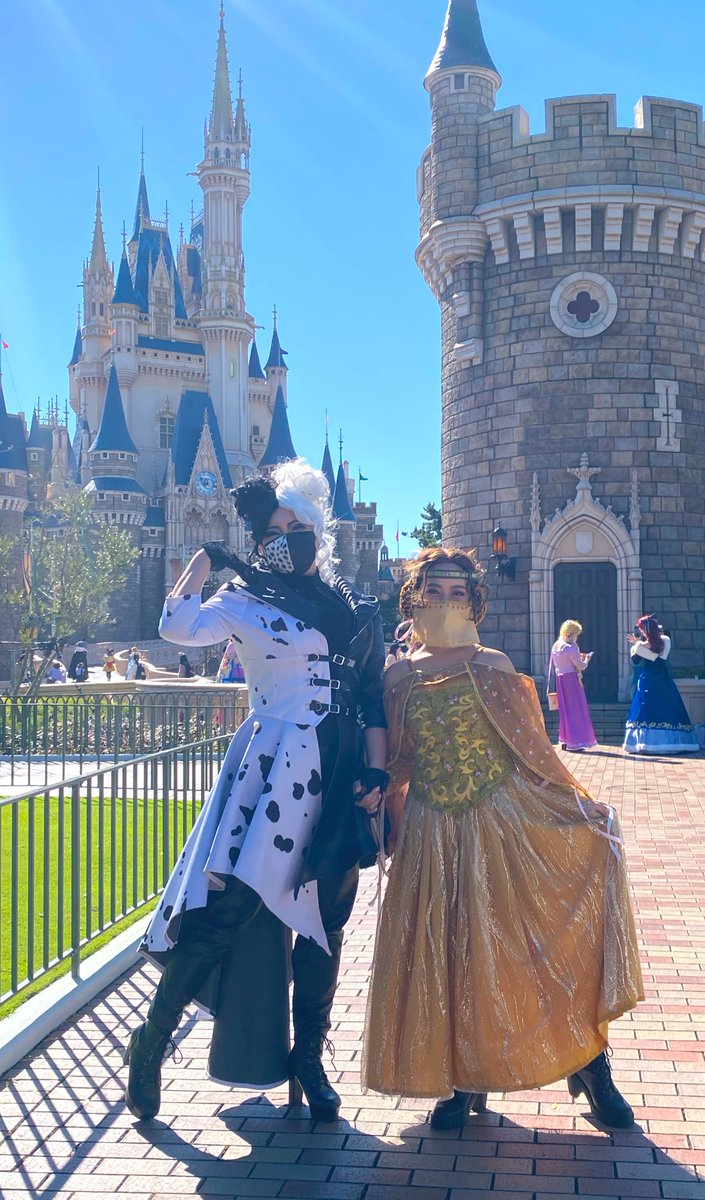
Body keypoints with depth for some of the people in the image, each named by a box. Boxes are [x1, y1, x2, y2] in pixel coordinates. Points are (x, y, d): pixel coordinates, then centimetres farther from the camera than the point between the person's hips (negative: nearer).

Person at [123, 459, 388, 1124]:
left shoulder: (357, 608, 13)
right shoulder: (247, 602, 2)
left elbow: (374, 696, 11)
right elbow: (178, 625, -16)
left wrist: (376, 771, 2)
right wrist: (207, 559, -4)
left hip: (341, 777, 4)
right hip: (274, 769, -4)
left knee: (324, 921, 8)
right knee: (229, 903, -13)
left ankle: (308, 1061, 22)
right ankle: (152, 1038, 2)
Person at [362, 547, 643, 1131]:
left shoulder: (493, 666, 2)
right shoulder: (399, 677, 6)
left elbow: (532, 746, 3)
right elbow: (394, 764, 12)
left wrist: (581, 803, 0)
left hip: (505, 821, -2)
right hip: (433, 834, 2)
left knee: (529, 941, -2)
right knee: (444, 953, 5)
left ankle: (591, 1065, 13)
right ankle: (462, 1080, 21)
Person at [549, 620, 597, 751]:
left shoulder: (555, 646, 9)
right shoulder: (570, 648, -16)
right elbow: (581, 666, -13)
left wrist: (578, 657, 18)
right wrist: (586, 659, 6)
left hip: (560, 679, 8)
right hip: (571, 679, -8)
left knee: (564, 709, 14)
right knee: (575, 710, -1)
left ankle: (564, 740, 18)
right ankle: (575, 741, -1)